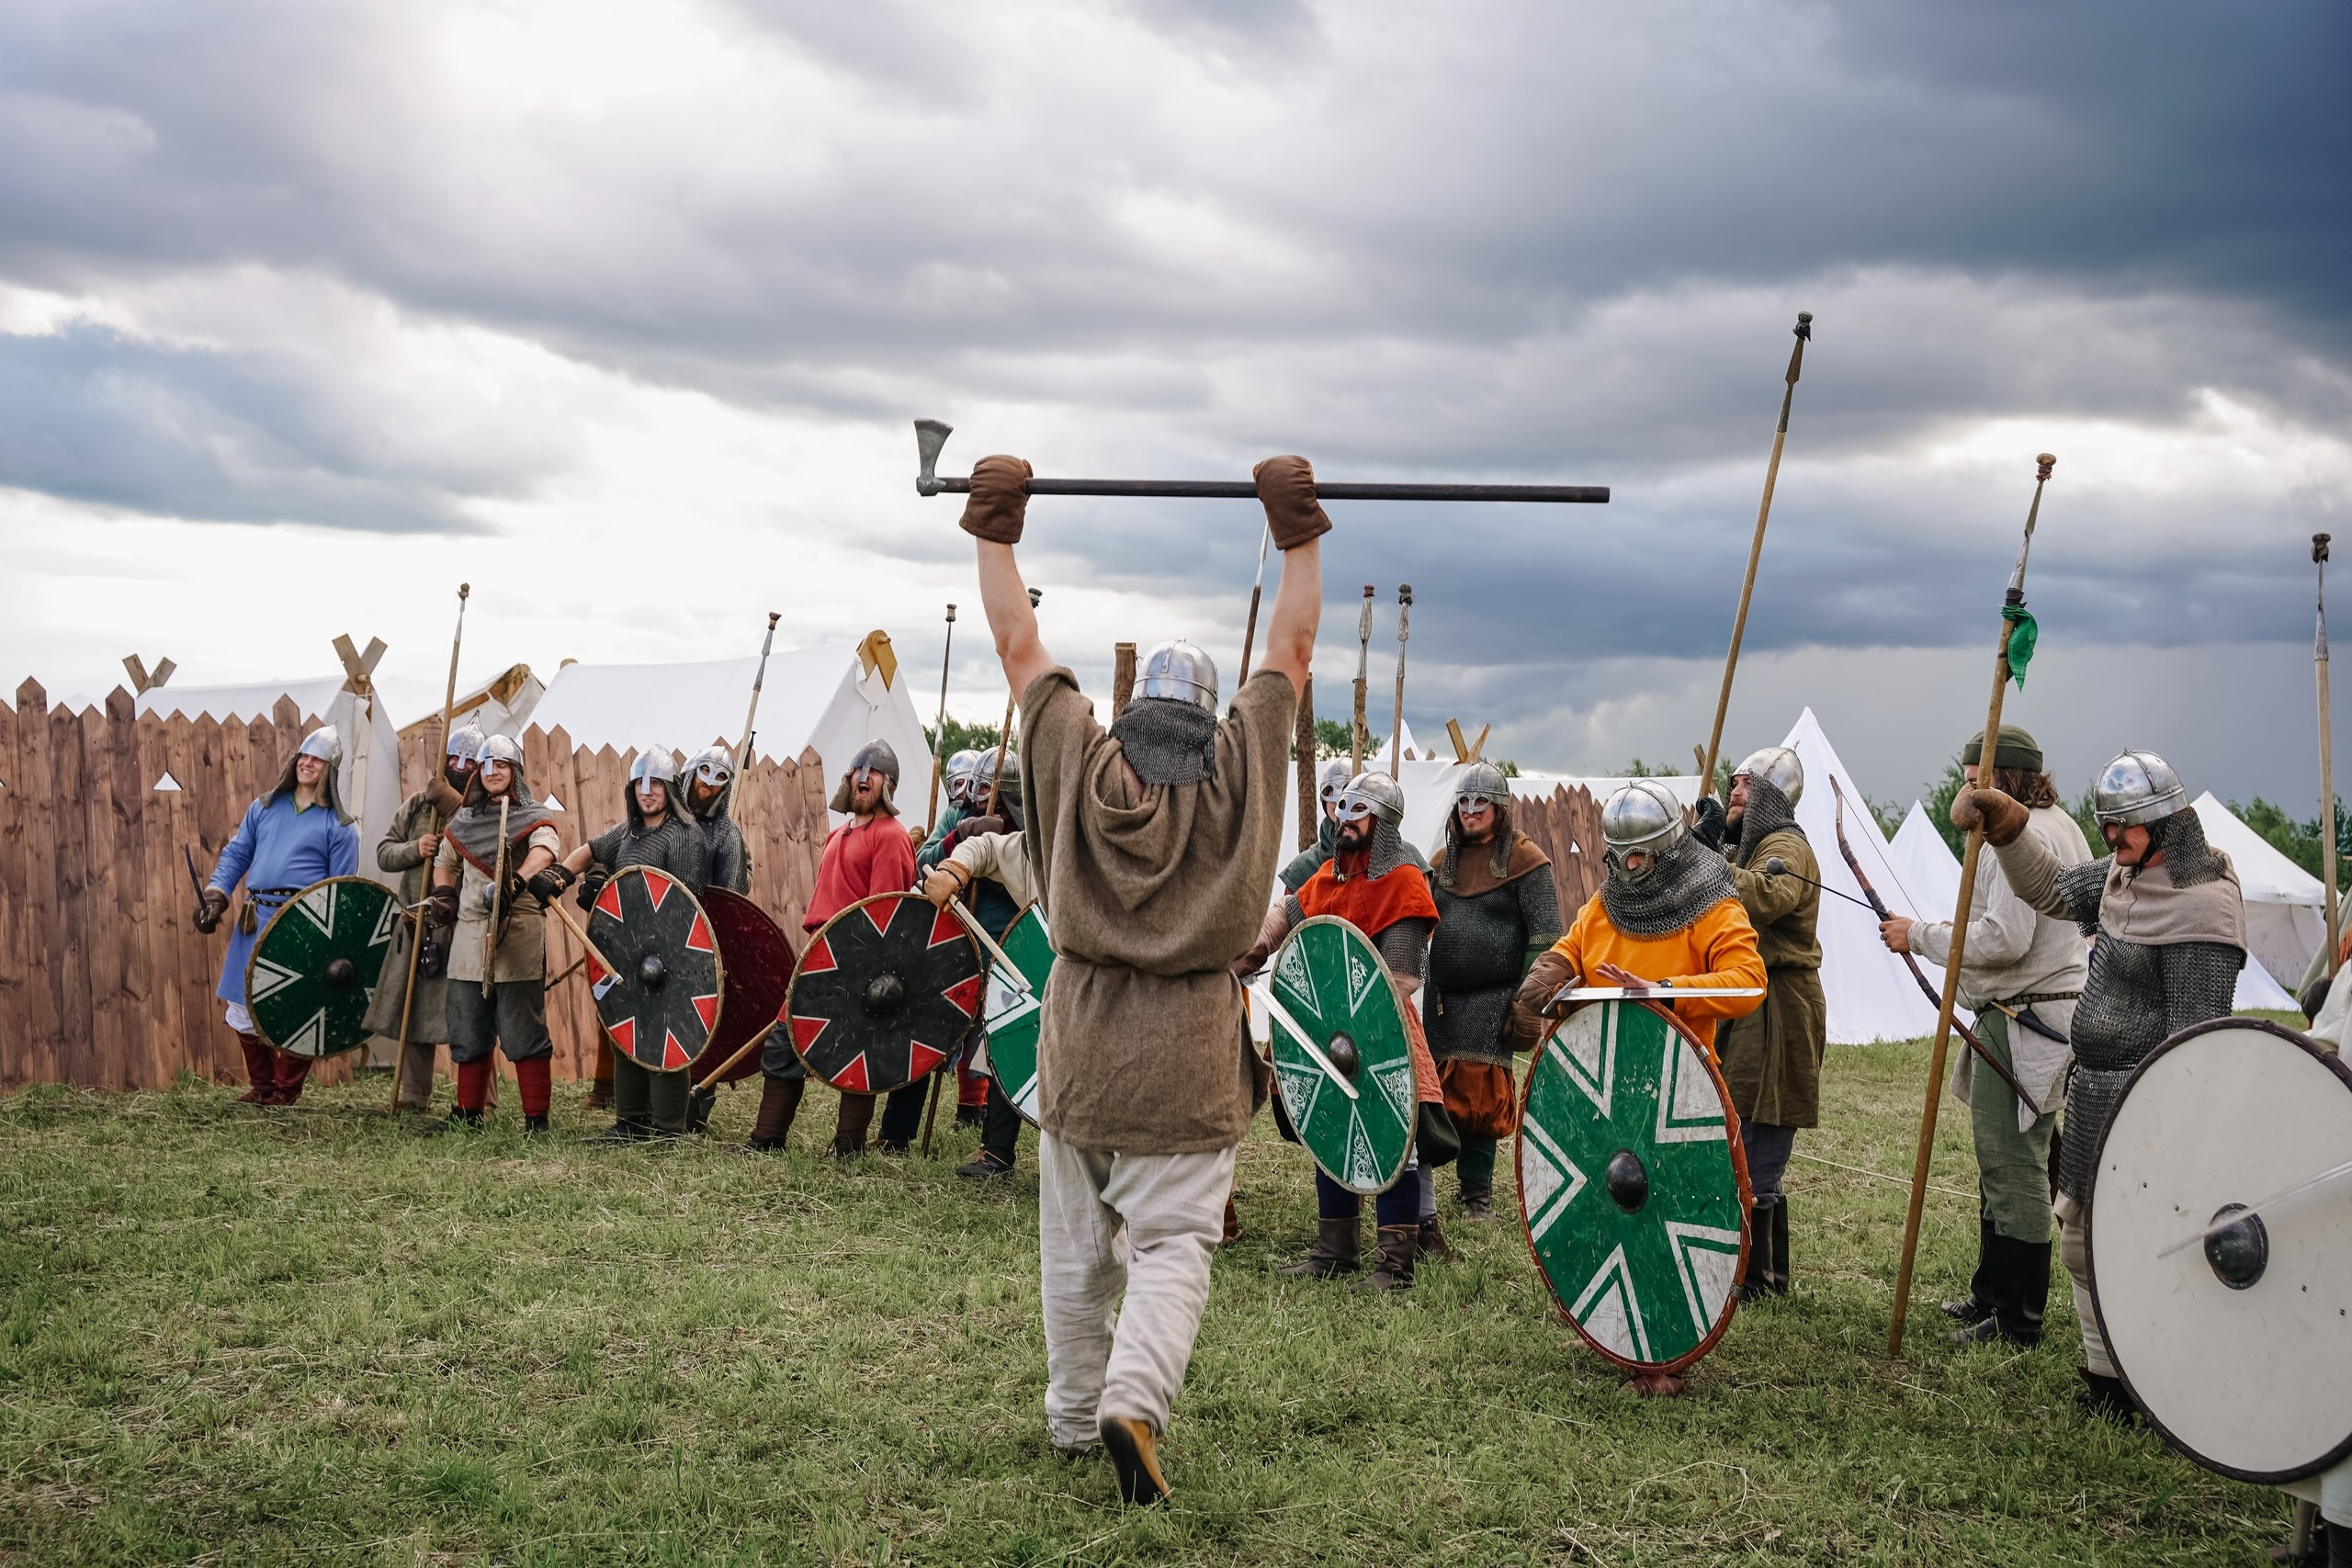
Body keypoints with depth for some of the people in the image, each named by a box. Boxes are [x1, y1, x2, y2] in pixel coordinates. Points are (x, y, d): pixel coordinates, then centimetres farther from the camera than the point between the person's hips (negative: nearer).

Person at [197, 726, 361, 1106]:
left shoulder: (337, 825, 2)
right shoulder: (264, 808, 15)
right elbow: (235, 854, 15)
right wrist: (215, 894, 0)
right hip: (254, 922, 4)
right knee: (242, 1008, 7)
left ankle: (287, 1089, 13)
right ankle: (260, 1085, 22)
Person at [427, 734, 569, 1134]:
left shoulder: (534, 817, 1)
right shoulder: (464, 821, 17)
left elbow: (543, 850, -21)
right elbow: (445, 861, 33)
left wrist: (518, 881, -41)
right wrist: (444, 894, 11)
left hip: (519, 934, -6)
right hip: (470, 933, 6)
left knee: (523, 1029, -8)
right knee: (467, 1028, 11)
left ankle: (536, 1117, -5)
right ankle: (468, 1112, 22)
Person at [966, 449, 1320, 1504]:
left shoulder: (1077, 760, 2)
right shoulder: (1239, 767, -1)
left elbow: (1016, 641, 9)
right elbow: (1291, 646, 7)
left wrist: (995, 525, 15)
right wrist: (1298, 532, 14)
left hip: (1078, 1043, 2)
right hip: (1187, 1053, -2)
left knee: (1077, 1244, 14)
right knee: (1172, 1241, 0)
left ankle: (1072, 1418, 24)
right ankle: (1134, 1402, -20)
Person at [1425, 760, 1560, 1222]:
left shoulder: (1524, 859, -4)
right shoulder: (1443, 862, 14)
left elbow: (1546, 935, -8)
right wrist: (1425, 989, 14)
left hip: (1494, 998, -5)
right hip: (1444, 998, 5)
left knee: (1481, 1093, -4)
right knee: (1443, 1089, 4)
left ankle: (1477, 1194, 4)